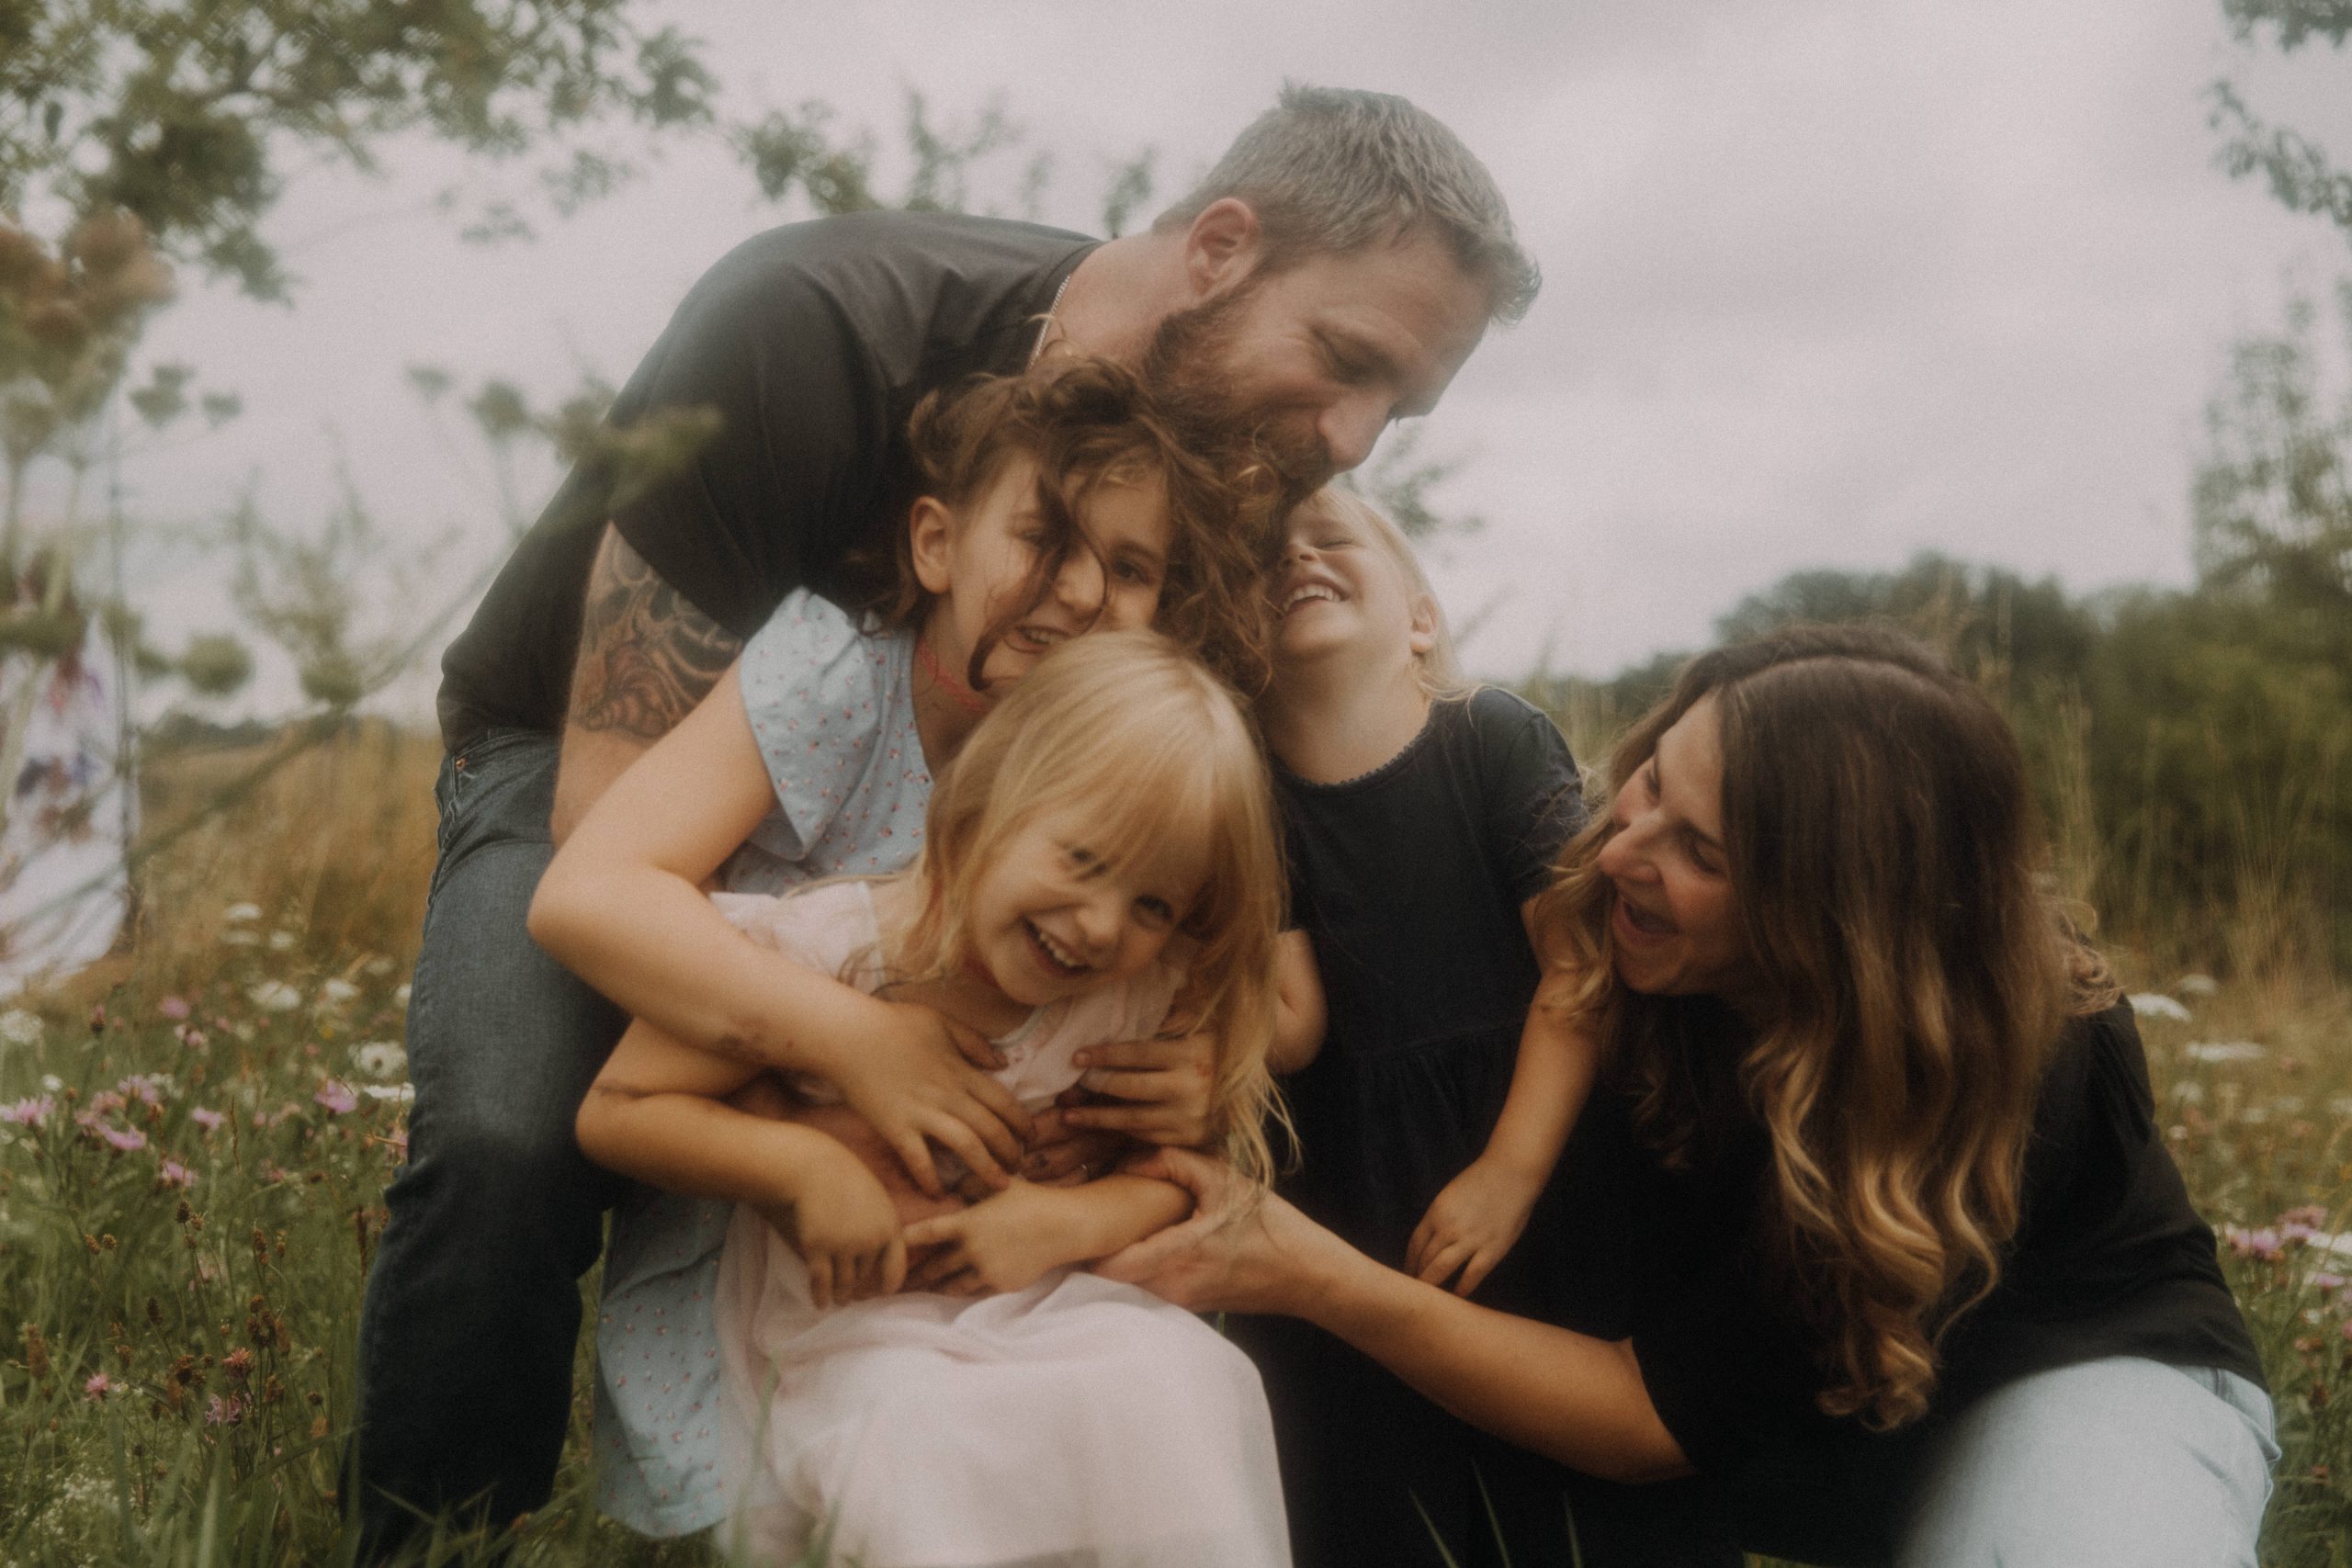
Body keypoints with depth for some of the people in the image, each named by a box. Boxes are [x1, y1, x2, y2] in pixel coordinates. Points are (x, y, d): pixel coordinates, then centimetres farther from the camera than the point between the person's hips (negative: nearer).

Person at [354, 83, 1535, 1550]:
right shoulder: (809, 330, -33)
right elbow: (611, 813, -33)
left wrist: (1198, 1048, -34)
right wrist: (850, 1042, -50)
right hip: (582, 752, -4)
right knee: (511, 1146, -31)